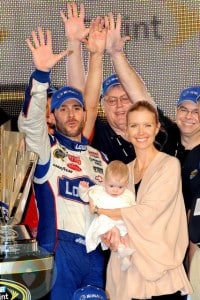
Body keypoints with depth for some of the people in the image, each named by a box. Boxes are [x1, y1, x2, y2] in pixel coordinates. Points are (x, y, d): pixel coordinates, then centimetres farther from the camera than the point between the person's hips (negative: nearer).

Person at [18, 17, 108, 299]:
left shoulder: (98, 157, 19)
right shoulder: (46, 148, 1)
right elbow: (30, 121, -15)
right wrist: (42, 73, -28)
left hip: (96, 251, 5)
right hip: (59, 249, -5)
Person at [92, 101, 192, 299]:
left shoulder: (169, 165, -5)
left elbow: (147, 212, -14)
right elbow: (121, 211, 11)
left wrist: (99, 210, -7)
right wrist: (109, 232, -12)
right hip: (127, 270, 5)